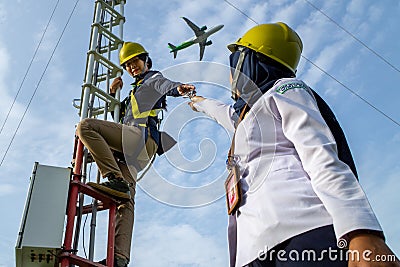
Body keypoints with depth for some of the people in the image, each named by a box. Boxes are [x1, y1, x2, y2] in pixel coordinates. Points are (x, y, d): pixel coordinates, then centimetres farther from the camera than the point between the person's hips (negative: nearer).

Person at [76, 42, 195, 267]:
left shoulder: (154, 79, 16)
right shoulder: (135, 91, 41)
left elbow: (168, 86, -8)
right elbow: (118, 114, 45)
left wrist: (179, 88, -32)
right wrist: (113, 93, 28)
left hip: (142, 135, -8)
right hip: (133, 151, 8)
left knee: (85, 126, -21)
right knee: (125, 199, -5)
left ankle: (115, 179, -31)